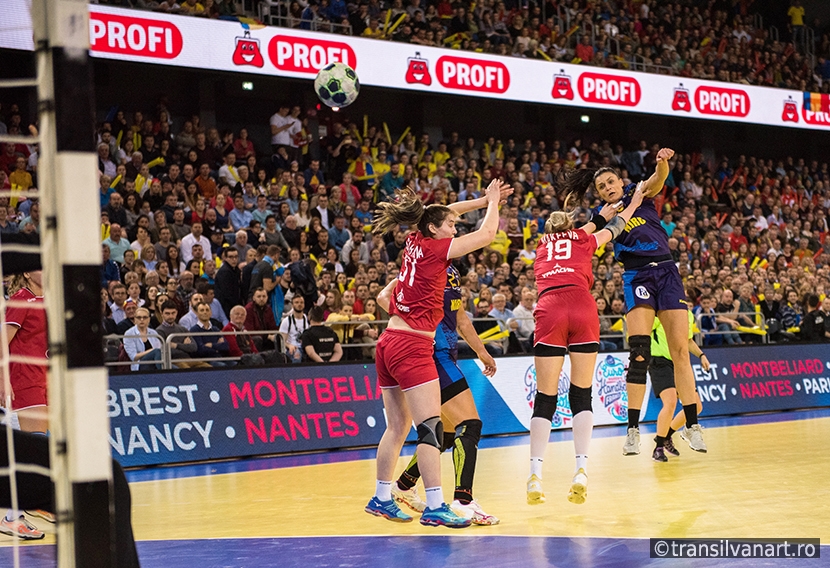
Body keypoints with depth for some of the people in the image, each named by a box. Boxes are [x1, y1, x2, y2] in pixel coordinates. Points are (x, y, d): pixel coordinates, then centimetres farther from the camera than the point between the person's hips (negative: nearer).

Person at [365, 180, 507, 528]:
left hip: (389, 342, 9)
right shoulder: (435, 248, -8)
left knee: (397, 426, 15)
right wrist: (492, 202, 13)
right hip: (412, 346, -9)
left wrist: (484, 200, 29)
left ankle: (381, 498, 21)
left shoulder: (415, 241, 11)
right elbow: (487, 234, -4)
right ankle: (434, 507, -14)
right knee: (431, 427, -10)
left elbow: (441, 213, 30)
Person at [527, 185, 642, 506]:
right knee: (582, 395, 7)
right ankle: (581, 471, -6)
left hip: (549, 310, 1)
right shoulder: (582, 239, 24)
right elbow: (613, 229, 44)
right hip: (583, 308, -1)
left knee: (545, 398, 2)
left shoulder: (543, 244, 29)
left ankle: (535, 476, -8)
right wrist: (633, 204, 59)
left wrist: (599, 216, 65)